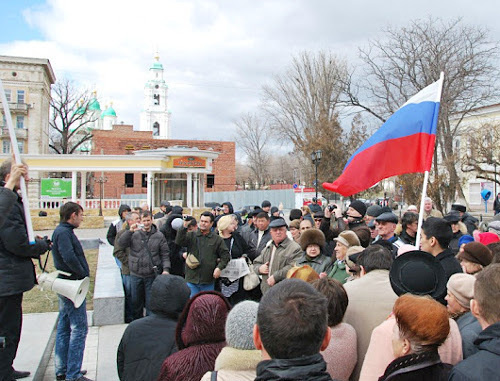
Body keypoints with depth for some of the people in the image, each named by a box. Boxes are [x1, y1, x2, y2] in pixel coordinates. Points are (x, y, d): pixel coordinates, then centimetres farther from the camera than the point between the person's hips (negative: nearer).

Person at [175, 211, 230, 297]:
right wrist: (184, 227, -20)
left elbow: (225, 255, 4)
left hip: (208, 280, 0)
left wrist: (219, 267, -10)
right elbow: (179, 242, -10)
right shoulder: (191, 236, 6)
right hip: (192, 278, 0)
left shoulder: (217, 239, 4)